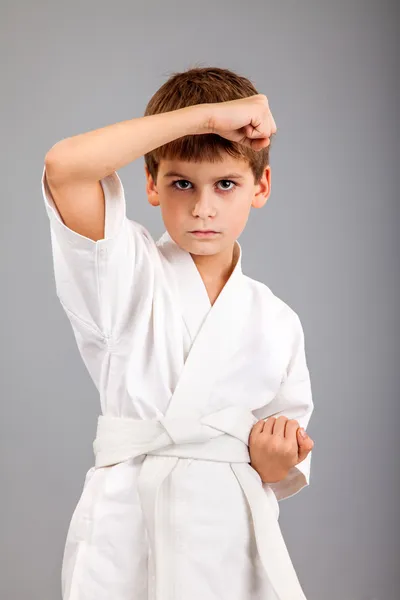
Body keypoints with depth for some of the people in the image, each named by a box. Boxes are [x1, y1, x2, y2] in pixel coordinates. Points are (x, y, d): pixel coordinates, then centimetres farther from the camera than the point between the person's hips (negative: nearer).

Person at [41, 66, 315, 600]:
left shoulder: (276, 322, 6)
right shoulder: (126, 274, -3)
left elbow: (283, 469, 13)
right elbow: (64, 166, -22)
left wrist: (276, 463, -12)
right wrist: (205, 113, -19)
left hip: (233, 541, 3)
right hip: (127, 537, -2)